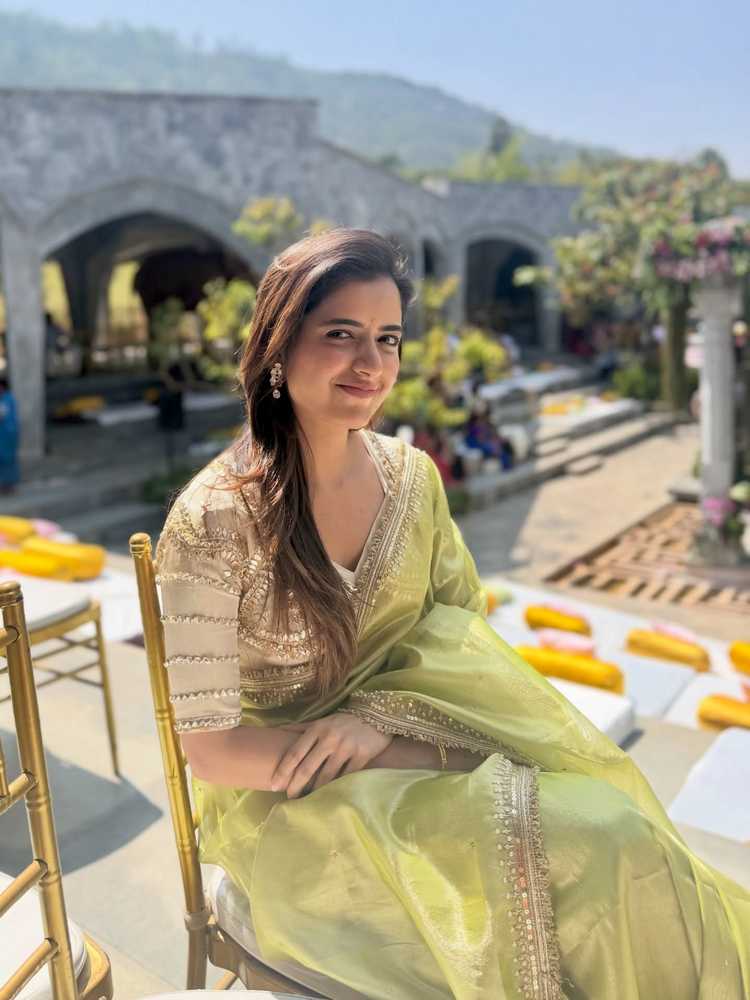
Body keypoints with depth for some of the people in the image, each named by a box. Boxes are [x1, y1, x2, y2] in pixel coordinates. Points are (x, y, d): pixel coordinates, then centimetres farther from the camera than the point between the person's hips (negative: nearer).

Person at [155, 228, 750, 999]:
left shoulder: (411, 475, -3)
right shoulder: (214, 519, -19)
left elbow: (464, 635, 4)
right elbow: (209, 748, -16)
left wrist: (380, 716, -16)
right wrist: (427, 749, -19)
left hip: (394, 758, 5)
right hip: (286, 802, -4)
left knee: (616, 831, -16)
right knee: (570, 849, -21)